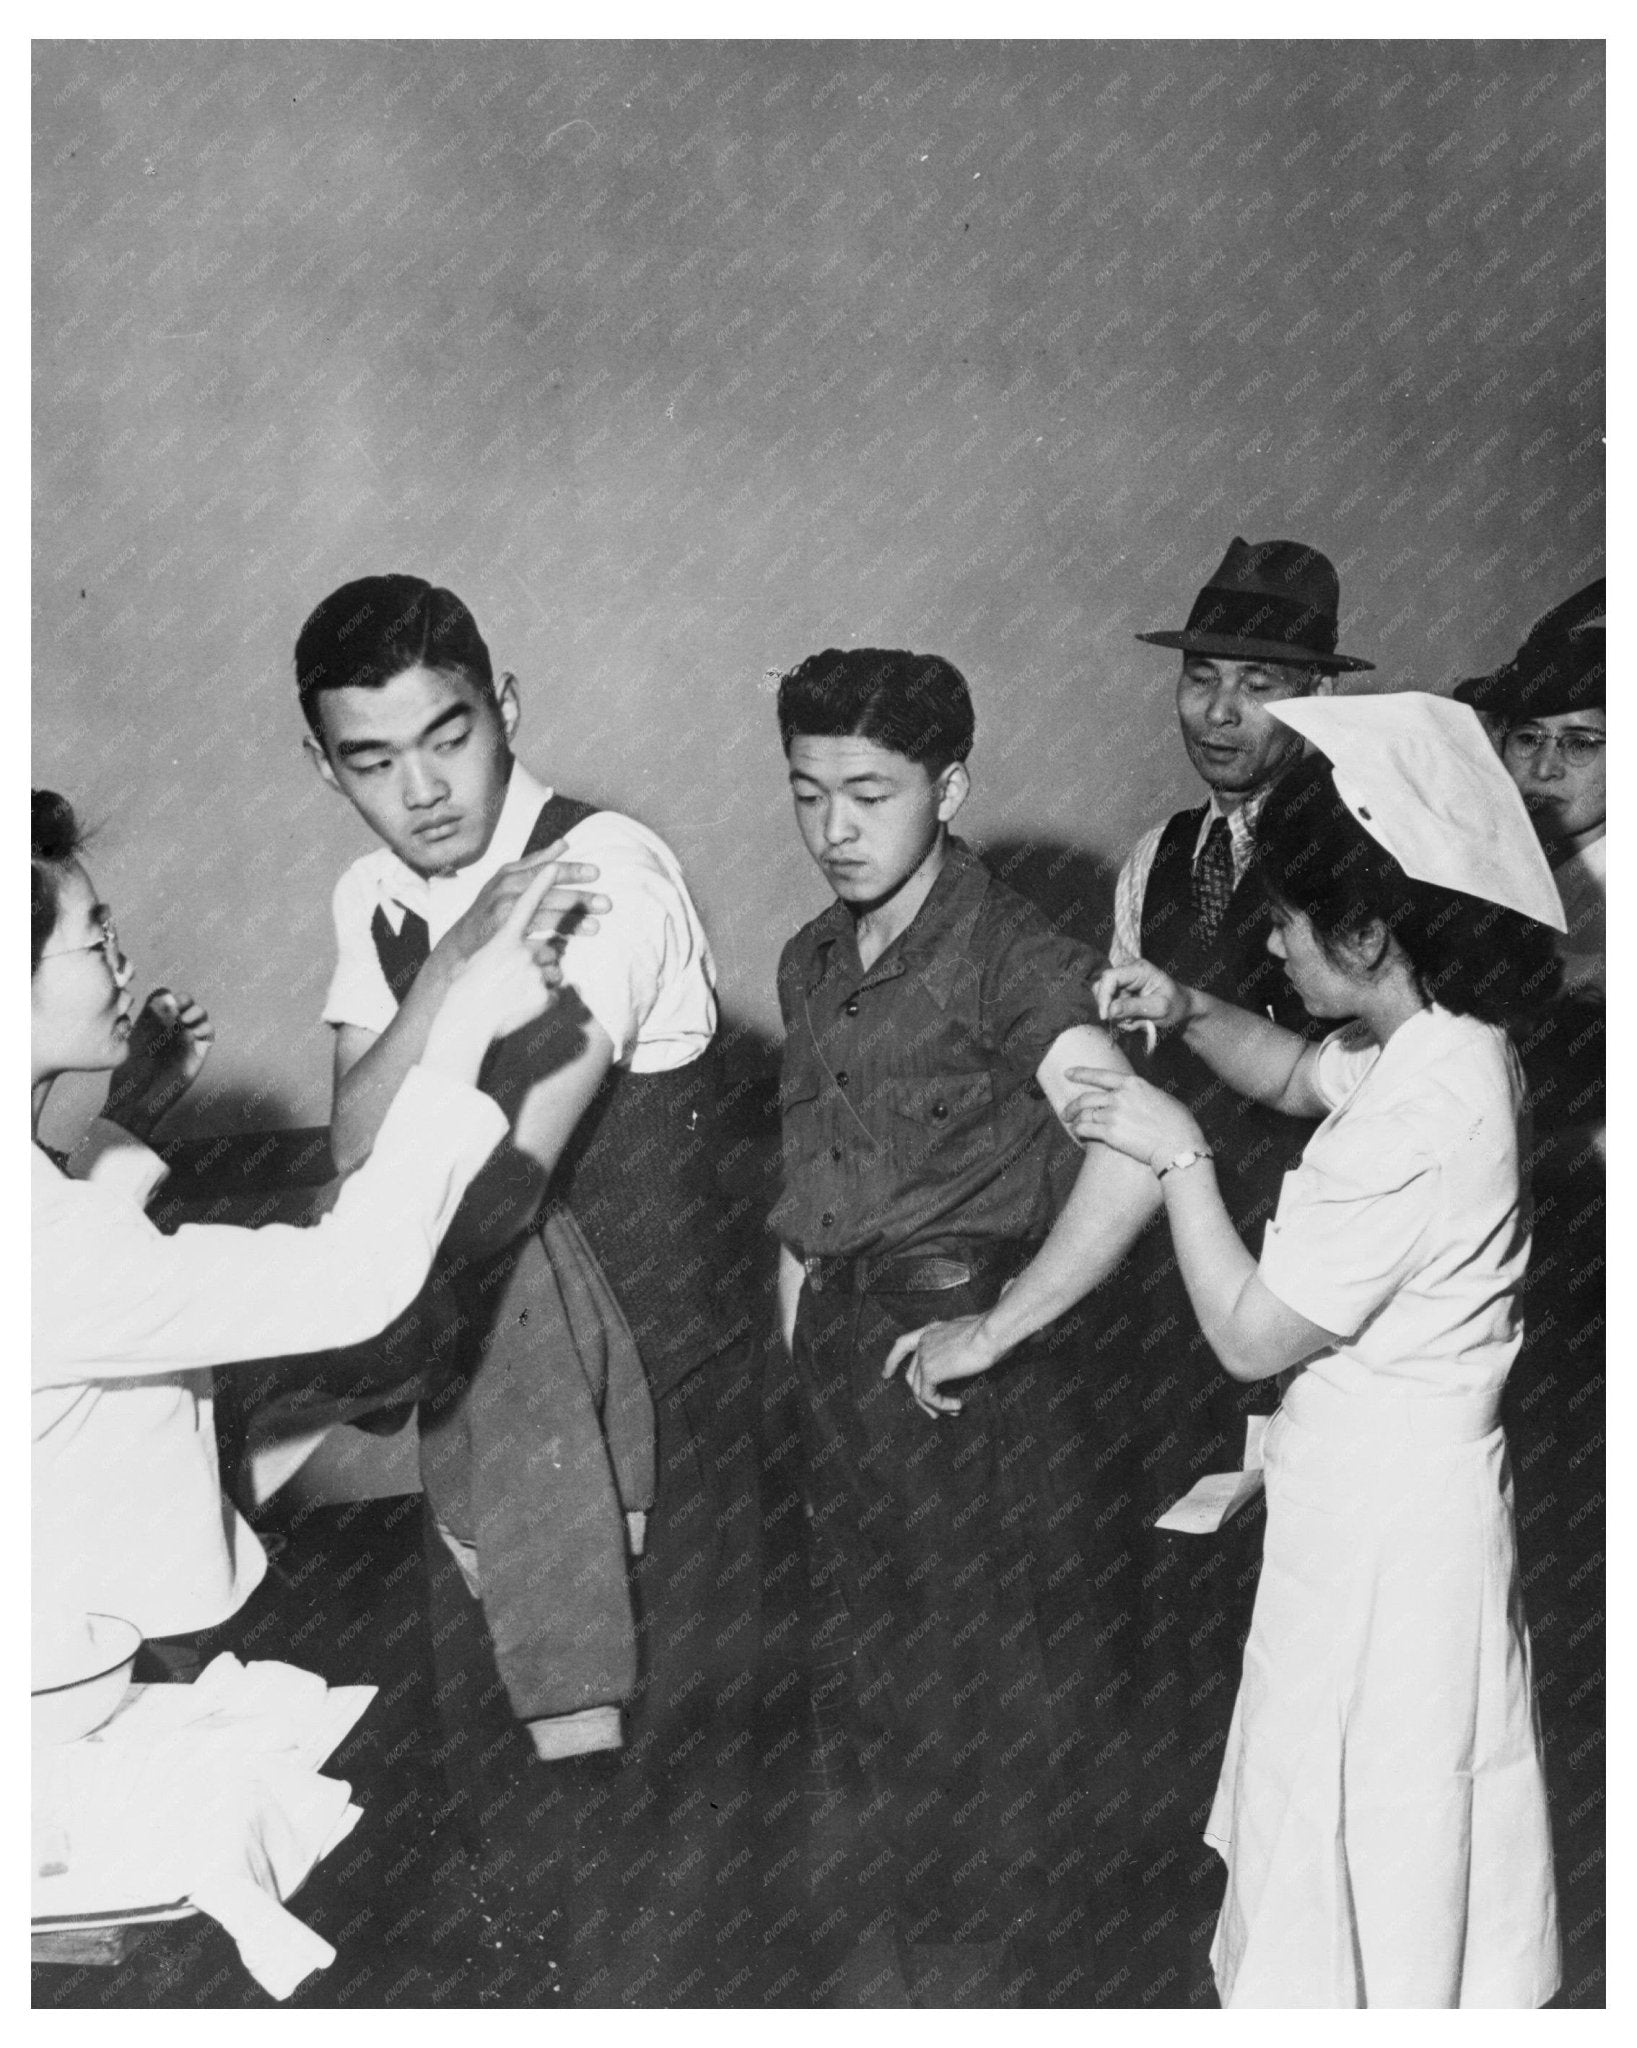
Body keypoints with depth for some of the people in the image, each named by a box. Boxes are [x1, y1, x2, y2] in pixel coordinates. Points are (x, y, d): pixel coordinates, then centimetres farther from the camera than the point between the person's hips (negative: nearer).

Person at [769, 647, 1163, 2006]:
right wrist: (803, 1354, 11)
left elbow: (1134, 1155, -30)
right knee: (883, 1650, 18)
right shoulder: (812, 964, 8)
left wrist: (996, 1329, -24)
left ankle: (994, 1949, 26)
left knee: (996, 1654, 6)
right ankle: (919, 1918, 36)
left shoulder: (1009, 957, -16)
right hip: (843, 1352, 7)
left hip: (958, 1361, -7)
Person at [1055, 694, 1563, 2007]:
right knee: (1417, 1814, 24)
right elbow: (1298, 1076, 21)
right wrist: (1189, 1011, 3)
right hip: (1412, 1474, 9)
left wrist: (1179, 1153, -13)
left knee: (1356, 1823, 8)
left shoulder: (1415, 1121, -29)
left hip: (1383, 1514, -9)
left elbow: (1250, 1336, -22)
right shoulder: (1448, 1040, -1)